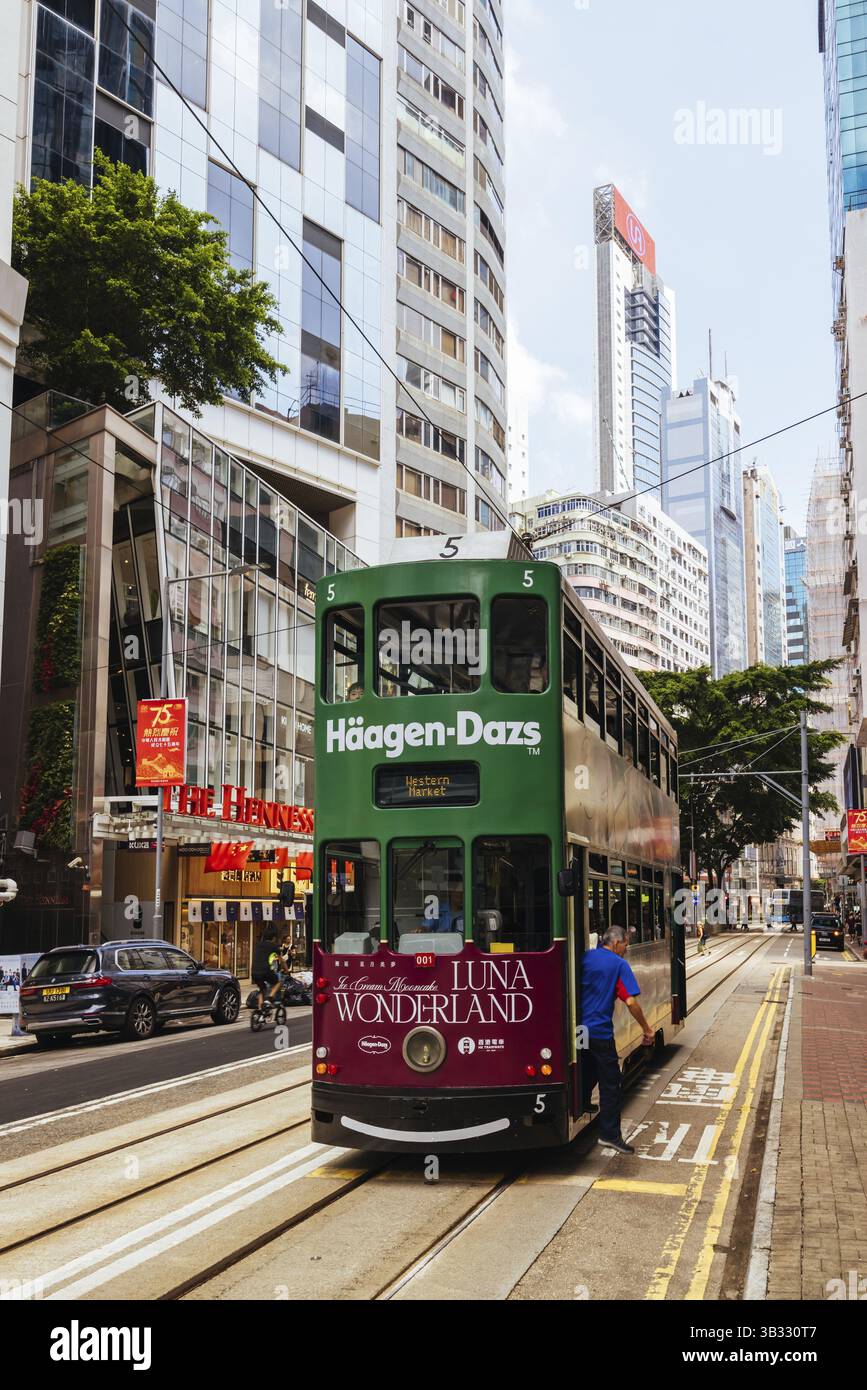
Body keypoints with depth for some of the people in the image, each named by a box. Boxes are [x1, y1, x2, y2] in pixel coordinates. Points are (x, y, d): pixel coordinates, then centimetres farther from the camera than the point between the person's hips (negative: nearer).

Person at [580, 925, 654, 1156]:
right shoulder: (618, 965, -8)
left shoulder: (585, 958, 8)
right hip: (600, 1032, -6)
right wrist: (647, 1029, -5)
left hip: (578, 1029, 6)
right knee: (610, 1083, 1)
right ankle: (609, 1135, 0)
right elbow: (631, 1002, -14)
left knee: (587, 1075, 25)